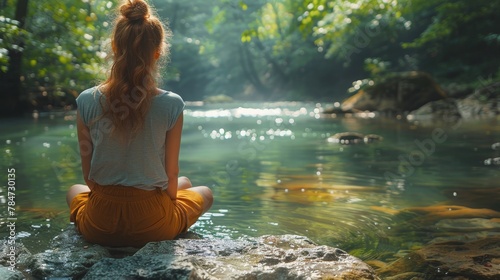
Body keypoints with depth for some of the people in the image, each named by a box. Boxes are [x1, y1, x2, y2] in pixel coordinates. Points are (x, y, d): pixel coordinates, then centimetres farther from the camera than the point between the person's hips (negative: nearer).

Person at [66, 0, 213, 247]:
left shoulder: (86, 101, -12)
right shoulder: (171, 105, -16)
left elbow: (88, 175, -2)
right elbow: (171, 175, -5)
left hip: (99, 226, 1)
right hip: (153, 226, 0)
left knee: (74, 190, 38)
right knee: (204, 192, 32)